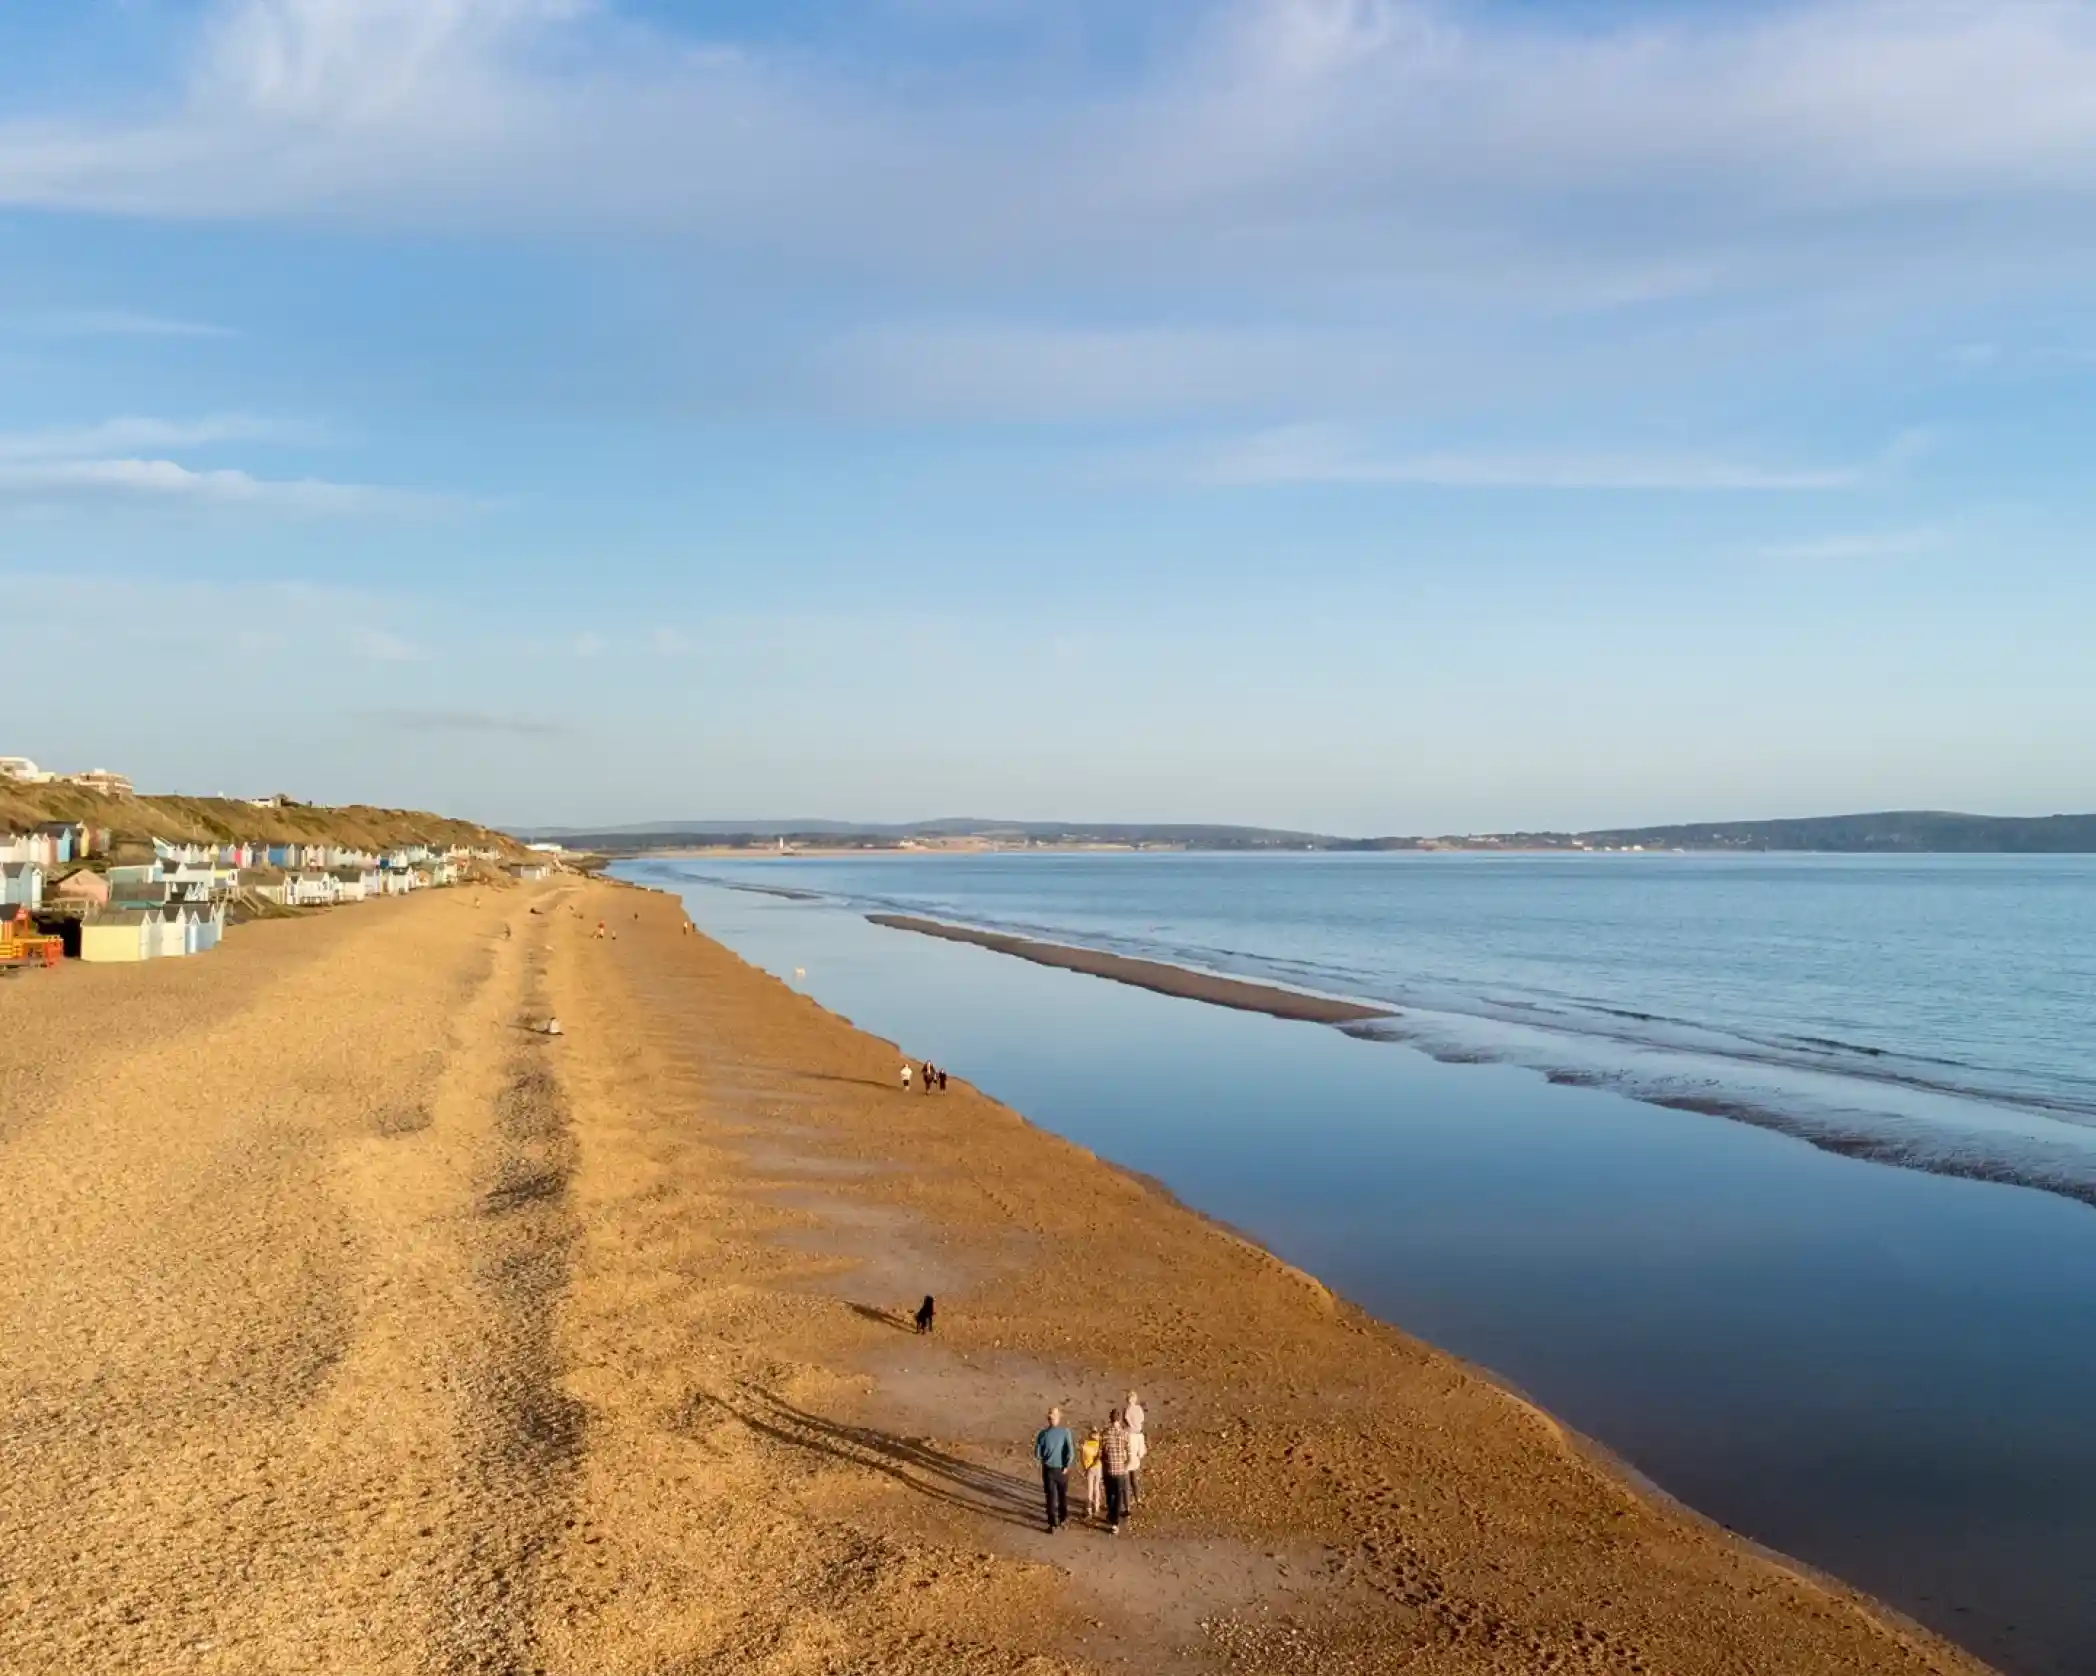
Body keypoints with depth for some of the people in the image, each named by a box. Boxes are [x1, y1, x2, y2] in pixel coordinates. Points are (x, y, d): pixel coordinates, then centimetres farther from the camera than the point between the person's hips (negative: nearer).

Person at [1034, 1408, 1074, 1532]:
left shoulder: (1042, 1433, -8)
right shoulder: (1065, 1431, -10)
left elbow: (1037, 1454, -2)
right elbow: (1070, 1451, -17)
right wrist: (1067, 1466, -5)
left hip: (1048, 1469, -1)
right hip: (1062, 1469, 1)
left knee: (1051, 1497, 6)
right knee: (1063, 1495, 21)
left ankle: (1054, 1524, 3)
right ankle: (1063, 1519, 35)